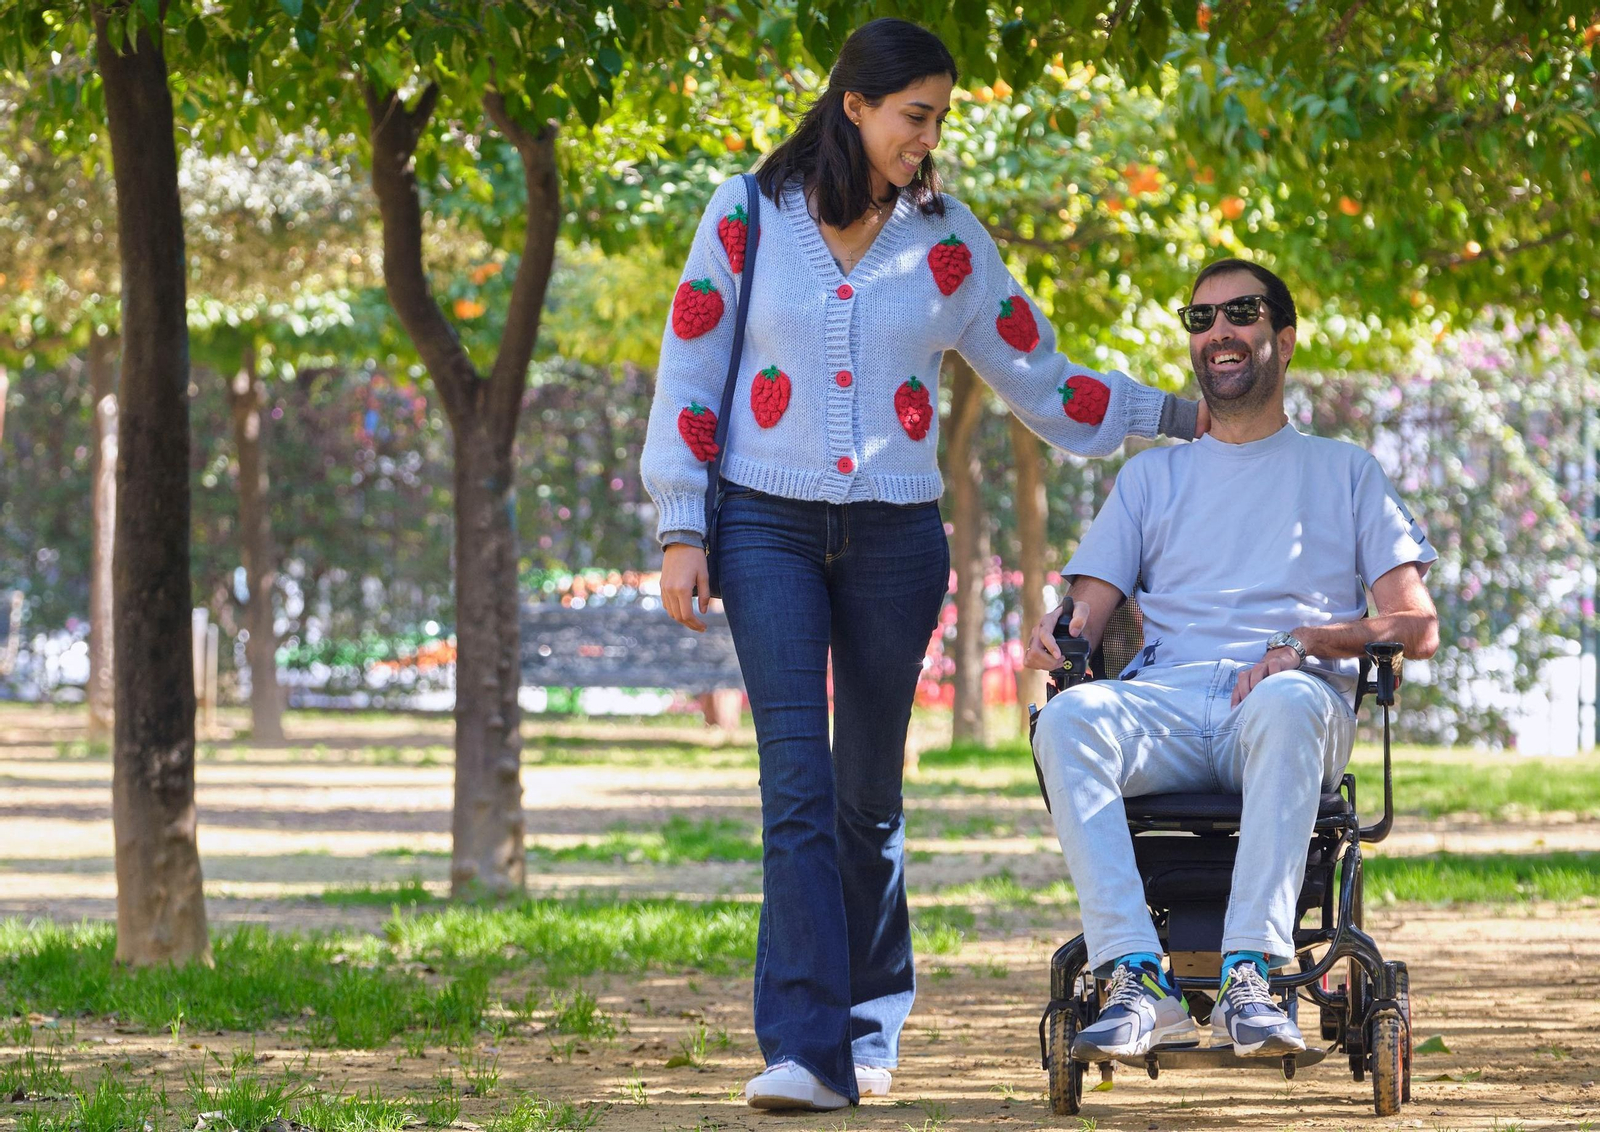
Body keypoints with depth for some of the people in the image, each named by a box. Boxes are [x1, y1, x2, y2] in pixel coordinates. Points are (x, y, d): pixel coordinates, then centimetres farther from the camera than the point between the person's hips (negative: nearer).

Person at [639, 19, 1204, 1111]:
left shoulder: (949, 242, 6)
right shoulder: (748, 217, 1)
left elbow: (1044, 385, 14)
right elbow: (688, 377, 3)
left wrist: (1184, 416, 12)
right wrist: (681, 531, -2)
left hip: (895, 533, 2)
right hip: (769, 527, -2)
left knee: (868, 794, 6)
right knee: (798, 777, -14)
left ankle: (871, 1021, 25)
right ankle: (805, 1050, -17)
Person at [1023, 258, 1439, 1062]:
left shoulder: (1343, 472, 23)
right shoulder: (1153, 476, 30)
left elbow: (1417, 628, 11)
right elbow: (1089, 607, 18)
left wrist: (1304, 643, -9)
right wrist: (1058, 633, -8)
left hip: (1299, 702, -2)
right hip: (1167, 702, 2)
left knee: (1287, 704, -41)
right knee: (1068, 720, -34)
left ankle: (1250, 978, -48)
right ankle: (1138, 982, -42)